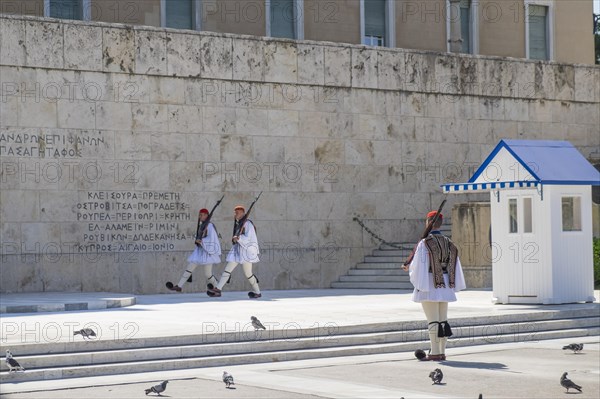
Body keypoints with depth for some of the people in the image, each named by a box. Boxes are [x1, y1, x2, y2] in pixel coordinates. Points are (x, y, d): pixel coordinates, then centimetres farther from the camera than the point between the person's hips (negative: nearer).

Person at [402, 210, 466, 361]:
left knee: (433, 320, -4)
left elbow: (419, 266, -10)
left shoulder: (424, 243, -13)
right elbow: (455, 265, 8)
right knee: (443, 319, 10)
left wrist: (408, 268, 10)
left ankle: (435, 353, -4)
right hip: (445, 286, 6)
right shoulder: (448, 243, 6)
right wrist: (454, 285, 17)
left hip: (429, 286, -6)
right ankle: (442, 352, 13)